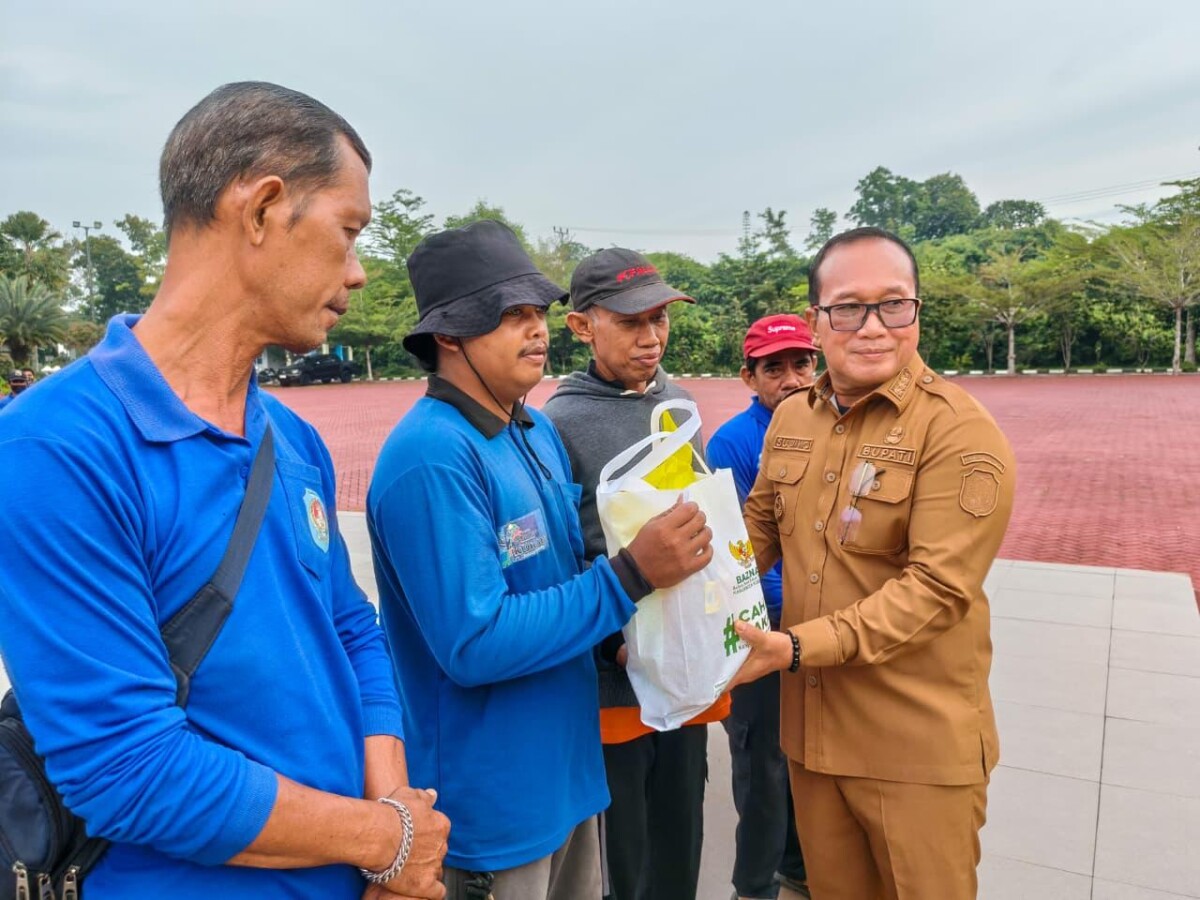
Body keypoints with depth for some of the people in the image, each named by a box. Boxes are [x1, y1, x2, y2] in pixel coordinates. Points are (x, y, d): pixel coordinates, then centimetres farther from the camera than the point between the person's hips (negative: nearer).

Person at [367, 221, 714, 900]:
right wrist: (631, 575, -27)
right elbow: (475, 645, -28)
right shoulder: (433, 456, -24)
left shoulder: (539, 431, 3)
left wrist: (653, 556, -4)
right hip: (493, 798, -8)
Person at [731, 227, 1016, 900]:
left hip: (919, 747, -5)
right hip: (811, 725, 6)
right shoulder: (790, 418, 4)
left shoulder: (960, 430, -16)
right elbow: (760, 524, 14)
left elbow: (937, 588, -22)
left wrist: (797, 647, -26)